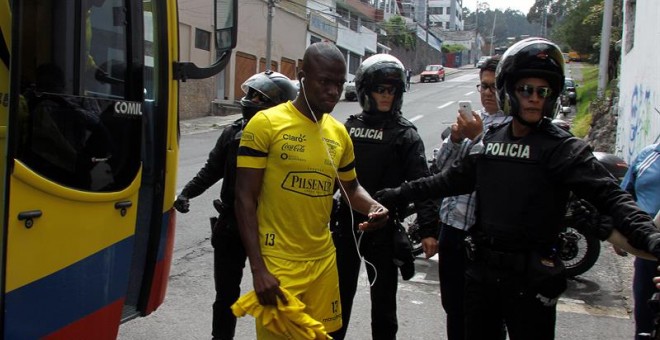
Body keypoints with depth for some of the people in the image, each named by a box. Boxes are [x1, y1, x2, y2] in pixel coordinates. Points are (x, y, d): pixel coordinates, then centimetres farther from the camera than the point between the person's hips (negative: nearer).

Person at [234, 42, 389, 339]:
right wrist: (258, 269, -16)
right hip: (277, 263, -5)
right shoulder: (266, 123, -10)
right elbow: (245, 199, -10)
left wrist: (372, 206, -4)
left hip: (323, 260, 5)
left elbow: (351, 187, 20)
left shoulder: (339, 133, 5)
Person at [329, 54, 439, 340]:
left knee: (383, 300, 11)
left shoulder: (405, 134, -5)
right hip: (346, 225, 3)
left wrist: (428, 229, -20)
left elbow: (421, 183, -12)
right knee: (340, 294, 17)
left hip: (383, 230, -3)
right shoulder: (349, 127, 5)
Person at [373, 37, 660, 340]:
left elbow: (610, 196, -21)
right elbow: (451, 180, 16)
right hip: (481, 270, 5)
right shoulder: (487, 141, 6)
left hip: (530, 281, -5)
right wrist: (397, 195, 17)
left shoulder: (563, 148, -11)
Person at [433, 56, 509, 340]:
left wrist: (478, 137, -22)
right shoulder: (472, 120, 12)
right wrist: (455, 139, -8)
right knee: (452, 303, 20)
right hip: (452, 222, 7)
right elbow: (441, 167, 9)